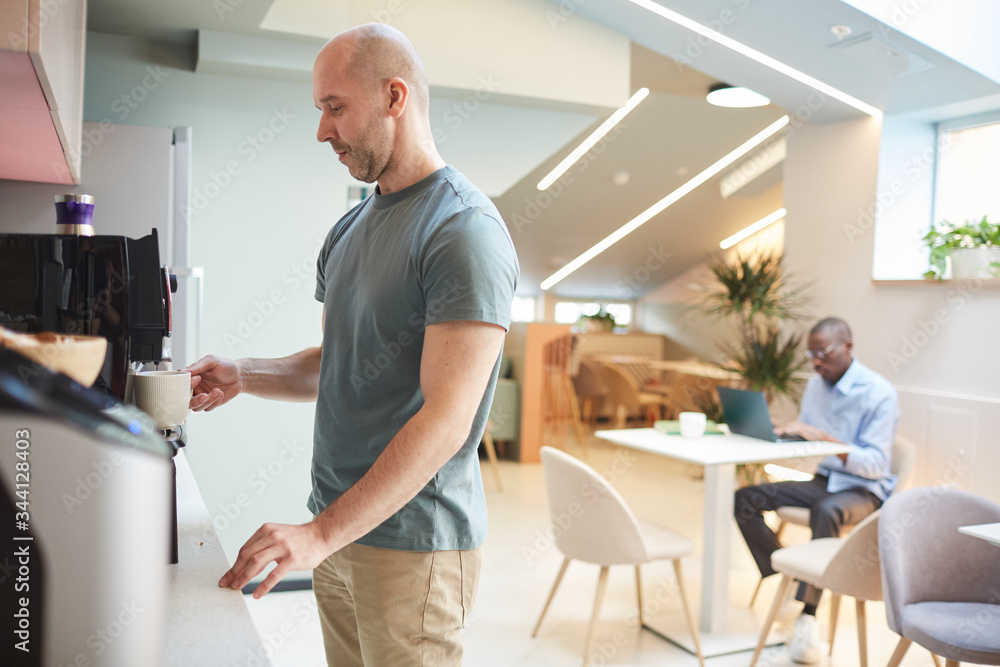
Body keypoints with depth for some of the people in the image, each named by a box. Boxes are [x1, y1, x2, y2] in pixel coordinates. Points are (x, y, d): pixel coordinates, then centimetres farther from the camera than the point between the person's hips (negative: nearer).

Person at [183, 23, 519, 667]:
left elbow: (446, 420, -23)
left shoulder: (466, 230, -16)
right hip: (338, 530, 7)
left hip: (413, 546, -7)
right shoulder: (351, 228, 12)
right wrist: (244, 376, 3)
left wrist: (321, 534, -24)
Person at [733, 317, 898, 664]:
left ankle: (808, 614, -31)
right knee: (745, 499, -13)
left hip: (864, 490, -7)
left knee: (826, 511, -41)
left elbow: (876, 464, -20)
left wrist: (824, 437, -29)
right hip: (823, 480, 7)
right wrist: (786, 430, -8)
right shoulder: (816, 384, 8)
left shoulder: (879, 393, -14)